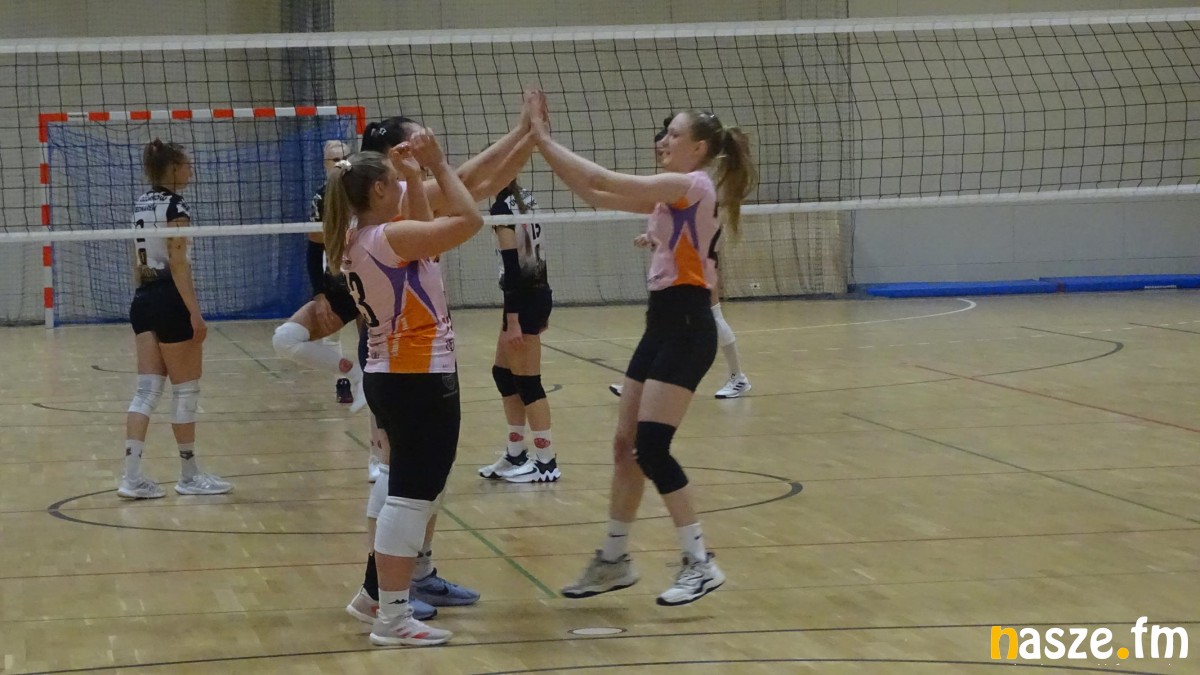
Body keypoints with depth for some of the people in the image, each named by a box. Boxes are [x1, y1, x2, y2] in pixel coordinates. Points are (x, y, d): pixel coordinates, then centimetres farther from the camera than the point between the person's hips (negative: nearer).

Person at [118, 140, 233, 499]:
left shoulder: (142, 204, 13)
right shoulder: (175, 206, -12)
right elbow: (178, 263, -17)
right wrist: (195, 312, -17)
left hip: (143, 299, 8)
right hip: (170, 300, -8)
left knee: (147, 389, 5)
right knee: (186, 390, 4)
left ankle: (132, 475, -2)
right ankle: (189, 476, 12)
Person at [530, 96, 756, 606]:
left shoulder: (694, 186, -11)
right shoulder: (671, 196, 17)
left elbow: (603, 181, -16)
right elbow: (596, 195, 13)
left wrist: (546, 139, -10)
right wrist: (542, 143, 6)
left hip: (685, 327, -10)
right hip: (663, 325, 10)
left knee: (651, 448, -13)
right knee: (626, 445, 11)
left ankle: (700, 563, -7)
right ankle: (614, 560, 20)